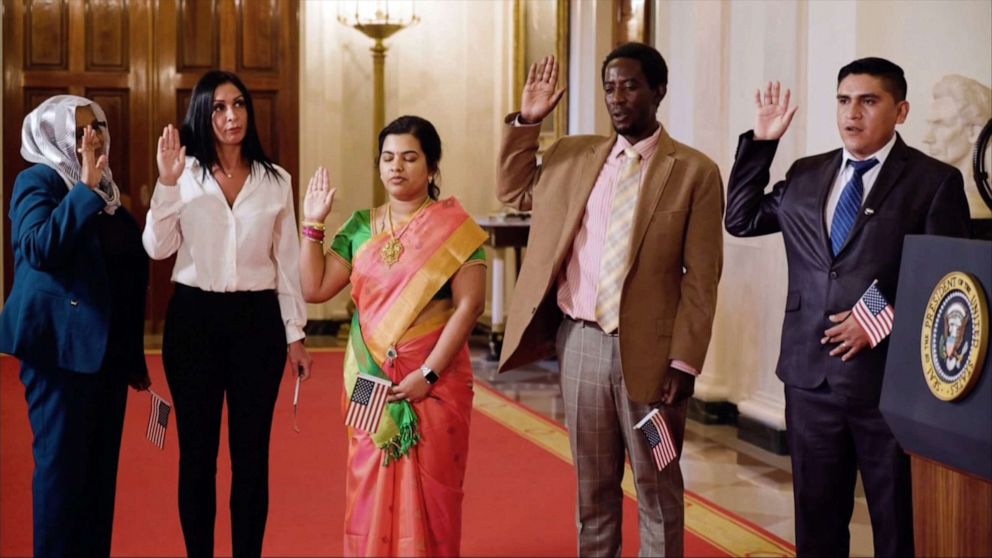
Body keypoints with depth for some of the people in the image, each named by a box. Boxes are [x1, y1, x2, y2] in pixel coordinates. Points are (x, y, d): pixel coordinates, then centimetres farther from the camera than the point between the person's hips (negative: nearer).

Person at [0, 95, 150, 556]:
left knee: (101, 464, 11)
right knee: (62, 463, -2)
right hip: (62, 346, -7)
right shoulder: (38, 180, -6)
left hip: (109, 348, 7)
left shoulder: (106, 189, 14)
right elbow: (40, 249, -24)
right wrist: (86, 186, -26)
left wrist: (134, 354, 16)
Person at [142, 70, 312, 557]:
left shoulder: (275, 180, 4)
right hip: (194, 318, -1)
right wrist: (167, 184, -21)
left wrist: (295, 334, 3)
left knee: (251, 452, 5)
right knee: (197, 450, 6)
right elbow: (157, 248, -10)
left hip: (257, 319, 1)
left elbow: (287, 260, 6)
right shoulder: (184, 174, 0)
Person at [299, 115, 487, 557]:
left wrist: (427, 374, -17)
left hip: (434, 382, -3)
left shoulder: (453, 226, -5)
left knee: (427, 495, 3)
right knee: (371, 490, 8)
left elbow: (469, 305, -12)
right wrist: (313, 225, -2)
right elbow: (315, 289, 5)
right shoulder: (361, 227, 8)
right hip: (371, 383, 4)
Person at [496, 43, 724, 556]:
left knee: (657, 490, 8)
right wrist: (526, 121, 11)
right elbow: (512, 191, 24)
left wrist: (683, 360, -13)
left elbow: (700, 279, -7)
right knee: (592, 486, 15)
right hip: (579, 341, 4)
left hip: (646, 348, -4)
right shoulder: (572, 156, 9)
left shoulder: (694, 171, -5)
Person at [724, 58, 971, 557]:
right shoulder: (805, 175, 11)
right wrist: (760, 143, 9)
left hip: (889, 380, -4)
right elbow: (740, 220, 16)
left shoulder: (934, 181, -3)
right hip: (811, 376, 4)